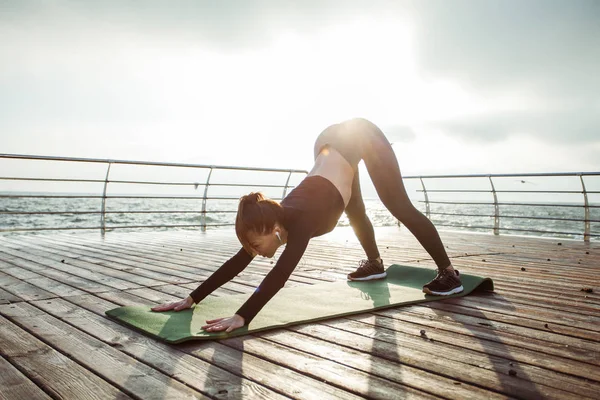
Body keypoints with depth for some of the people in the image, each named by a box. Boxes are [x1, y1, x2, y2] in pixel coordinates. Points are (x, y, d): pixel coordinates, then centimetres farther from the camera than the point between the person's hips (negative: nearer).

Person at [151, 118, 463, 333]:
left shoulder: (301, 221, -34)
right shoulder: (275, 218, -16)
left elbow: (280, 273, -47)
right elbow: (237, 261, -14)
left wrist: (242, 317, -53)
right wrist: (191, 299, -16)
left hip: (362, 136, -6)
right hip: (334, 141, 7)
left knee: (400, 207, -3)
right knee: (355, 212, 20)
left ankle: (449, 274, 7)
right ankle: (375, 264, 42)